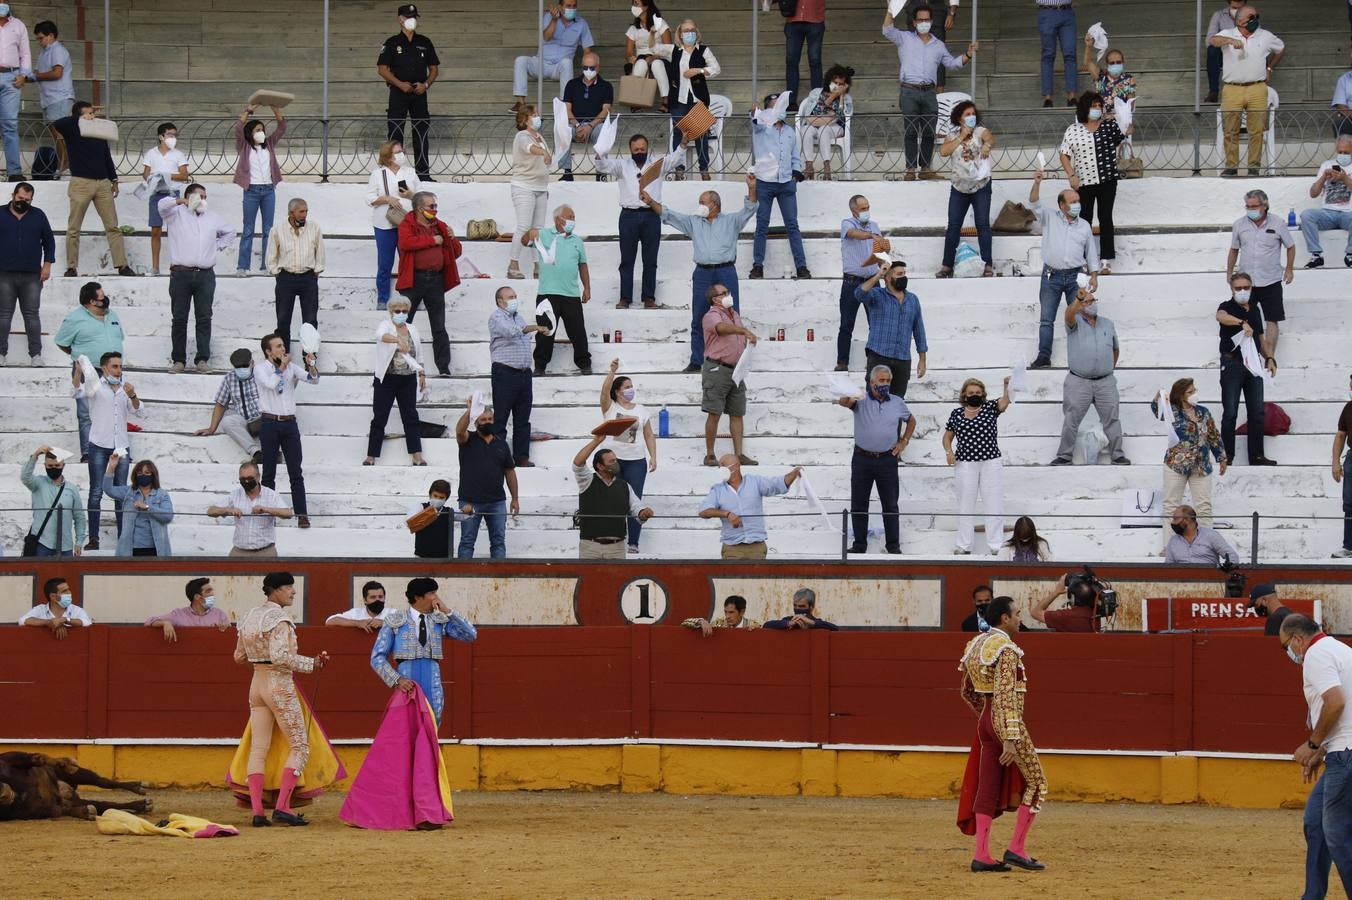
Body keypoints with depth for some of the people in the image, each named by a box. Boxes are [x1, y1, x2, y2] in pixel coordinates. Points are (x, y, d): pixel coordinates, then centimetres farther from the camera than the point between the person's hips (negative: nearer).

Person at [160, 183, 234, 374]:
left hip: (205, 275, 3)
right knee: (179, 318, -1)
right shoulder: (176, 214, 7)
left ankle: (203, 359, -1)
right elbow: (162, 205, -12)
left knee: (204, 318, -2)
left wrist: (218, 246, 18)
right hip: (181, 274, -3)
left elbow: (230, 232, 33)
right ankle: (178, 360, 2)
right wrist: (180, 201, -24)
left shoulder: (212, 217, 19)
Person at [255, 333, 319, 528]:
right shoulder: (260, 368, -1)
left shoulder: (291, 367, 10)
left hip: (289, 423, 3)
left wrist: (311, 365, -14)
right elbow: (271, 383, -19)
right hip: (270, 423, -3)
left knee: (296, 472, 0)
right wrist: (282, 367, -7)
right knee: (269, 472, 4)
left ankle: (301, 514, 0)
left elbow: (314, 379, 4)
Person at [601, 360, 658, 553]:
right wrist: (612, 371, -28)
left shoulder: (642, 411, 11)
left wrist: (653, 457, 3)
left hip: (636, 461, 2)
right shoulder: (610, 408, 3)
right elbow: (605, 391, -16)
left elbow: (649, 436, 12)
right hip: (612, 458, -2)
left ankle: (633, 542, 1)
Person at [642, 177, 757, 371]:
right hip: (702, 273, 3)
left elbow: (748, 210, -2)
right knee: (698, 320, 4)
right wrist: (651, 202, 3)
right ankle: (696, 361, 9)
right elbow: (668, 215, 13)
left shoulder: (730, 221, 9)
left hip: (726, 272, -3)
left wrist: (752, 189, -18)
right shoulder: (693, 222, 16)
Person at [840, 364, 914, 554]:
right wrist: (849, 398, -47)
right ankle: (859, 544, 14)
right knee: (858, 505, 4)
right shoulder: (861, 400, -2)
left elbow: (911, 421, 23)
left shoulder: (898, 403, 6)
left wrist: (903, 442, 10)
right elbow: (844, 402, -22)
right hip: (862, 459, -1)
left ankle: (894, 545, 12)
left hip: (887, 460, 1)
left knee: (890, 505, 4)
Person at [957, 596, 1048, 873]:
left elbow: (967, 692, 21)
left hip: (986, 721, 9)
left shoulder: (976, 645, 12)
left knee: (988, 788, 8)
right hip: (1008, 722, -9)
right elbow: (1006, 694, -23)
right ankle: (1017, 849, 1)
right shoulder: (1006, 649, -16)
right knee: (1035, 784, 3)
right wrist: (1010, 738, -26)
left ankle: (982, 856, 5)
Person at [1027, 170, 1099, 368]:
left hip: (1075, 277, 1)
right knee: (1046, 319, -1)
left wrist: (1094, 276, 4)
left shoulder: (1084, 226, 10)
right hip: (1051, 276, -1)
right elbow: (1034, 204, -12)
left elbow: (1091, 253, 13)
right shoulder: (1050, 218, 4)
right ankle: (1044, 356, 1)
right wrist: (1037, 184, -29)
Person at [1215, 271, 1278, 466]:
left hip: (1253, 364, 6)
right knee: (1230, 413, -5)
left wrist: (1269, 358, 9)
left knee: (1257, 413, 3)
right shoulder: (1228, 307, -2)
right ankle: (1227, 455, -2)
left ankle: (1256, 455, 7)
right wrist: (1242, 323, -42)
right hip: (1232, 364, -6)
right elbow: (1220, 317, -28)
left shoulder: (1255, 309, 17)